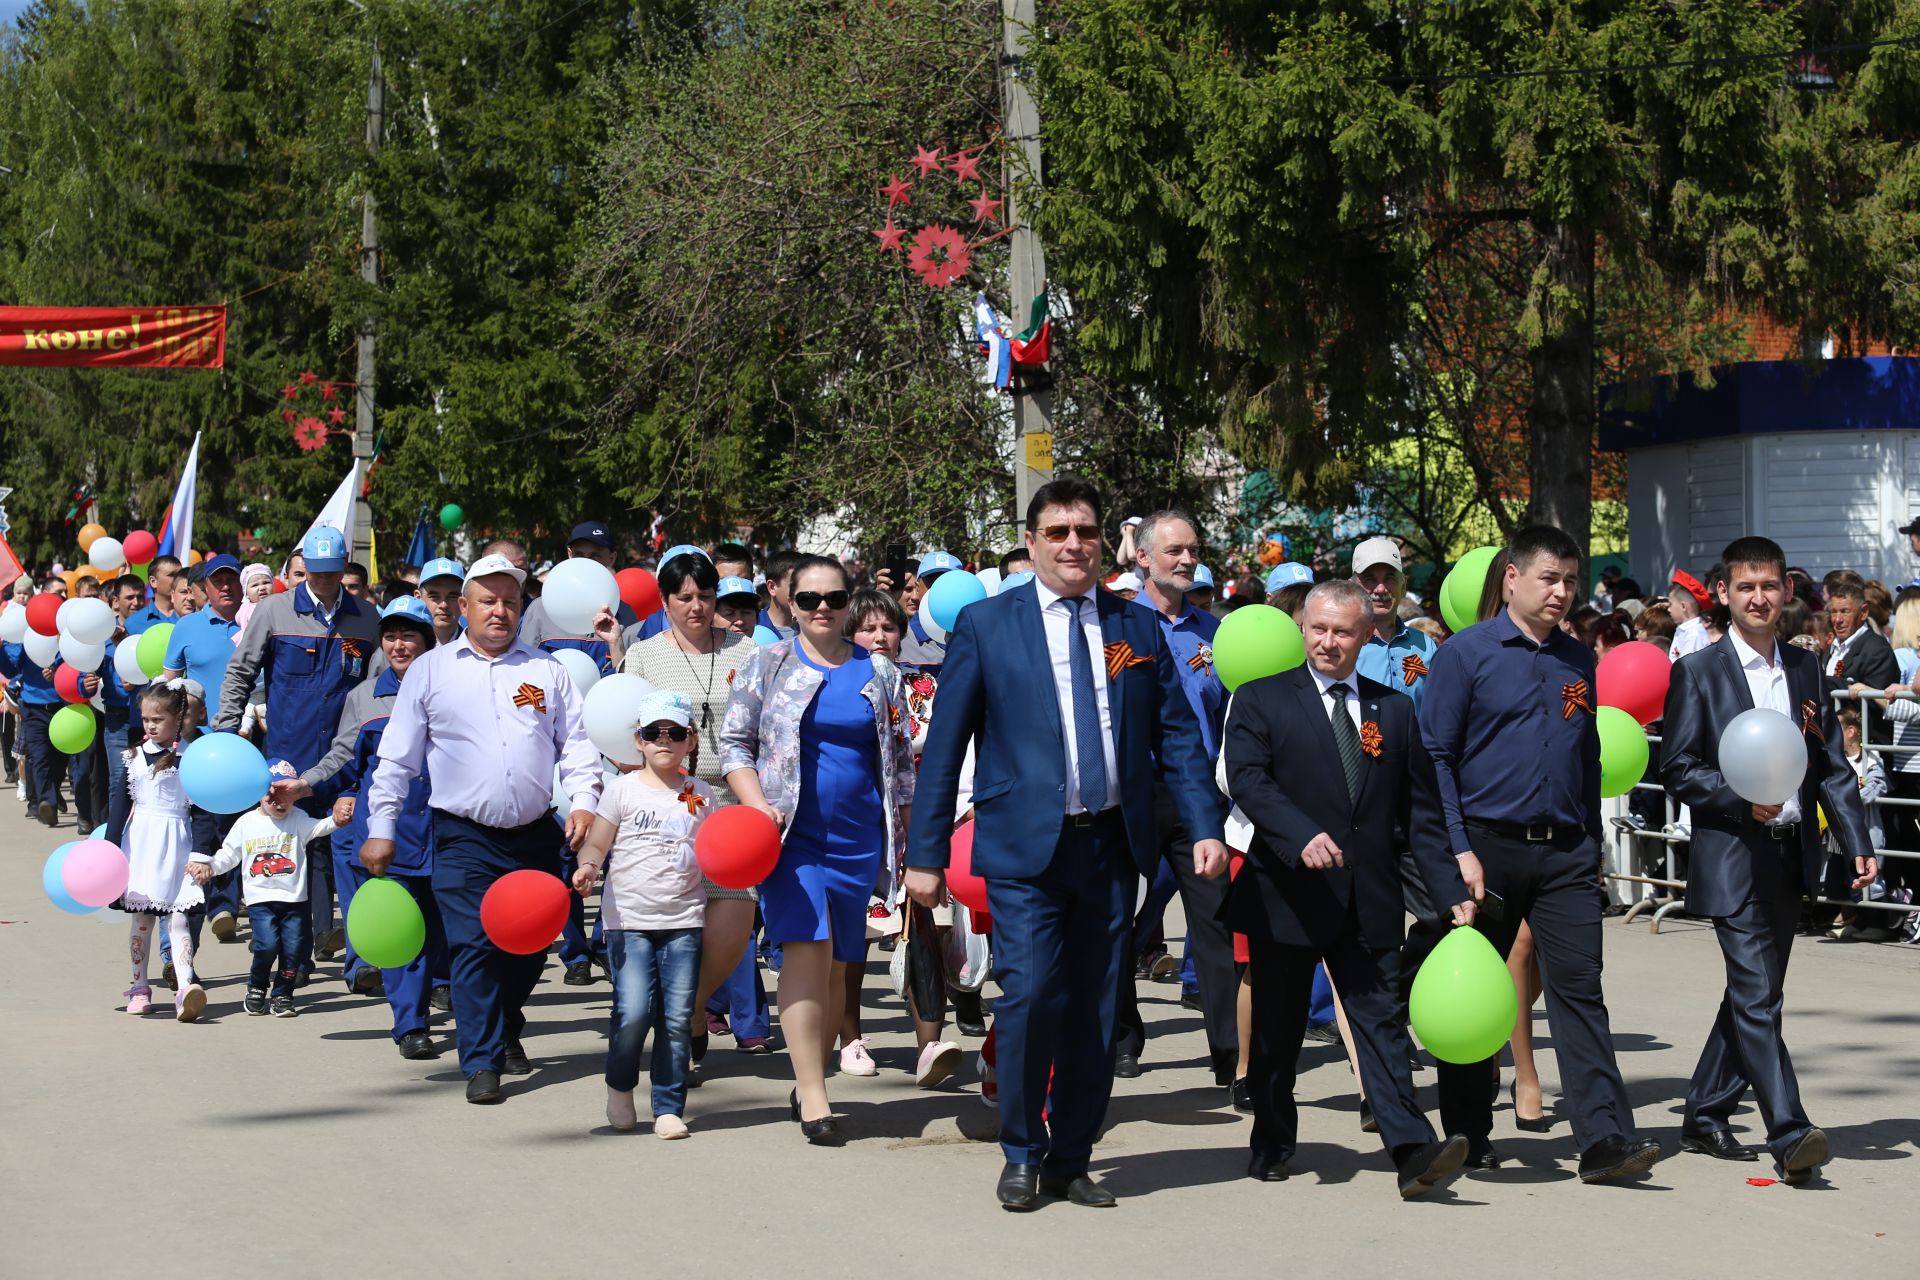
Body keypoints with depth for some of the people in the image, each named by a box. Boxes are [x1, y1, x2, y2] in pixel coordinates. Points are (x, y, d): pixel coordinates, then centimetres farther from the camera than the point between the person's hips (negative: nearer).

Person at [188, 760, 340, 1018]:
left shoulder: (297, 820, 5)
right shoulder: (246, 823, 7)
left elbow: (318, 827, -12)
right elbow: (228, 855, 13)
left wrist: (336, 820, -31)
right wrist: (206, 864, -1)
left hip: (294, 898, 1)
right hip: (260, 898, -1)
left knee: (293, 948, -3)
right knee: (267, 944, -16)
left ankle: (282, 995, 13)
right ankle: (256, 989, 7)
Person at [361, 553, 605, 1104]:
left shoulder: (548, 671, 10)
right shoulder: (430, 670, 6)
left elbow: (577, 742, 10)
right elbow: (397, 756, 7)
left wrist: (584, 801, -7)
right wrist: (381, 828, 1)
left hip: (534, 834, 3)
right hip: (464, 837, -2)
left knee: (532, 944, 9)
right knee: (475, 945, -11)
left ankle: (505, 1030, 35)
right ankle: (481, 1062, -6)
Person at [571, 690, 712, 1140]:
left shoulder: (700, 795, 10)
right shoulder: (623, 790, 2)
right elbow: (596, 843, 3)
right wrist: (587, 866, -18)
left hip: (684, 920, 2)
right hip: (629, 919, -2)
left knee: (678, 1017, -2)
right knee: (633, 1011, -13)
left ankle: (669, 1107, 9)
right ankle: (619, 1086, 13)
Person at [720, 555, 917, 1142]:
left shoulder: (880, 674, 10)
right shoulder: (767, 665, 5)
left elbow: (901, 763, 14)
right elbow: (734, 741, 3)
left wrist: (906, 840, 10)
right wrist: (757, 806, -11)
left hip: (857, 840, 3)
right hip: (792, 833, -3)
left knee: (836, 963, 4)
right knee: (808, 948, -16)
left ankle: (808, 1080, 17)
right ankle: (813, 1093, -17)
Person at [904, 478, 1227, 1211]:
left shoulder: (1138, 628, 10)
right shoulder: (985, 625, 1)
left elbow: (1177, 734, 10)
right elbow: (945, 743, 1)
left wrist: (1205, 827, -2)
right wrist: (926, 853, -3)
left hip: (1112, 846, 3)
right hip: (1025, 848, -3)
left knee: (1095, 1010, 6)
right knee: (1030, 998, -12)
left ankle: (1069, 1160, 19)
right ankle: (1022, 1156, 7)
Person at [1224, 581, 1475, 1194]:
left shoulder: (1396, 710, 11)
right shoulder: (1261, 699, 2)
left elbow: (1419, 812, 12)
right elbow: (1247, 779, -13)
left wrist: (1452, 890, 4)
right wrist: (1302, 836, -29)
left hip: (1368, 902, 2)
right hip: (1286, 896, -1)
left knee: (1381, 1021, -5)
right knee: (1277, 1029, 9)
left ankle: (1413, 1151, -13)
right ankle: (1272, 1144, 24)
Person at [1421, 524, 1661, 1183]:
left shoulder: (1578, 661, 12)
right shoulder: (1466, 654, -2)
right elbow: (1436, 757, -5)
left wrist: (1591, 844, 14)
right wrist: (1459, 850, -12)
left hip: (1565, 854, 3)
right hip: (1488, 849, -3)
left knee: (1580, 989, -6)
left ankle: (1605, 1138, -12)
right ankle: (1468, 1136, 19)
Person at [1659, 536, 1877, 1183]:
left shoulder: (1805, 670, 12)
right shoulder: (1697, 673, -3)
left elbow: (1832, 766, 13)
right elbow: (1677, 769, -6)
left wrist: (1857, 841, 4)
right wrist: (1744, 800, -18)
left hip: (1792, 857, 6)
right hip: (1732, 861, -6)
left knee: (1752, 994, 13)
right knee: (1757, 999, -12)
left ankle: (1705, 1114, 25)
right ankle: (1789, 1134, -18)